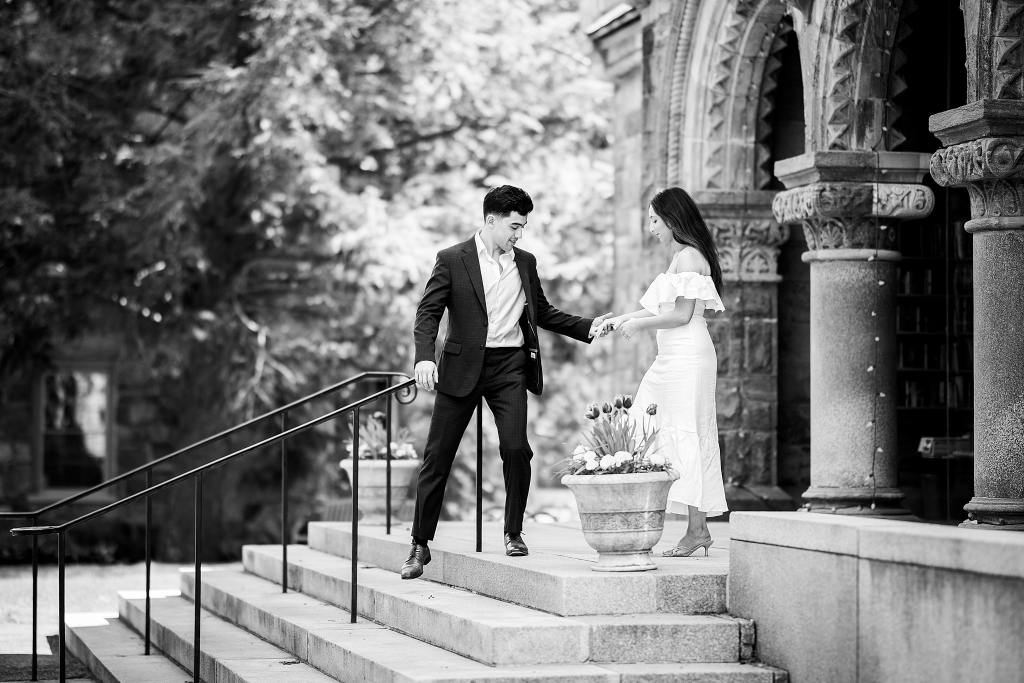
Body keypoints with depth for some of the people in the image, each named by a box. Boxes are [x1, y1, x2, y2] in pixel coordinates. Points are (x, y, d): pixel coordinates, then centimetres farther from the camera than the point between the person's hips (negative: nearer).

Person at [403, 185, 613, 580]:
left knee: (516, 448, -12)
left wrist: (587, 327, 6)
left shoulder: (525, 263, 12)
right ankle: (420, 545, 10)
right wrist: (424, 357, -22)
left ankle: (513, 533, 7)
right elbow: (428, 312, -7)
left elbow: (543, 313, 19)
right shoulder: (452, 260, -2)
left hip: (509, 367, 3)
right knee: (438, 456, 1)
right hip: (463, 367, -2)